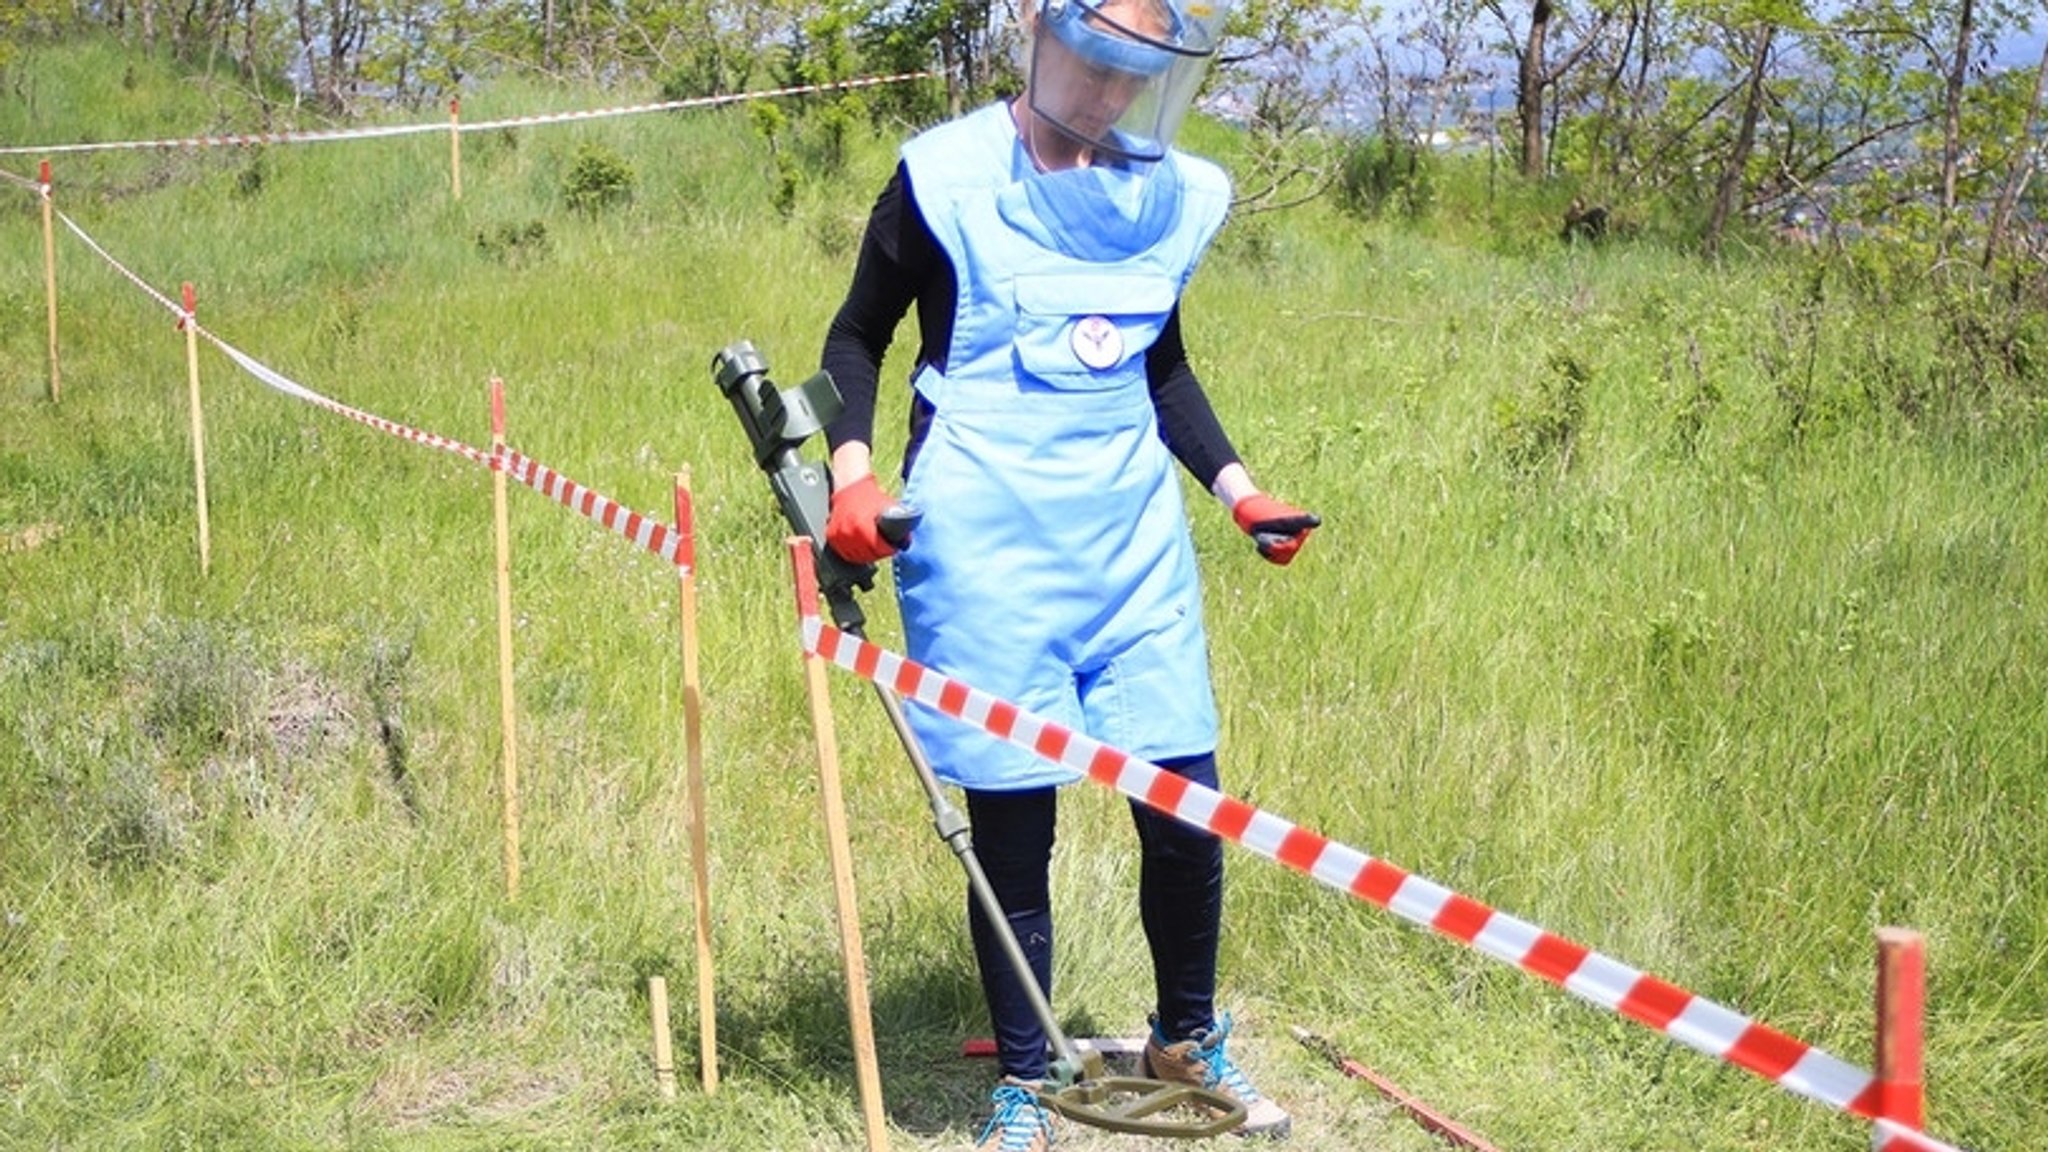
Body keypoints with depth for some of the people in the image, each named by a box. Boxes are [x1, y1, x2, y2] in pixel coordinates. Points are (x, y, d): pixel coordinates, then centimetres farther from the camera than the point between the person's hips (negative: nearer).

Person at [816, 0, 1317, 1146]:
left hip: (1134, 535, 4)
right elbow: (860, 335, 3)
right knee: (1013, 824, 0)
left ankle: (1189, 1036, 29)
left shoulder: (1170, 194, 9)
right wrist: (853, 472, -13)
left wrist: (1237, 487, 12)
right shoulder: (950, 177, -5)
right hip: (987, 545, -4)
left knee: (1187, 802, 3)